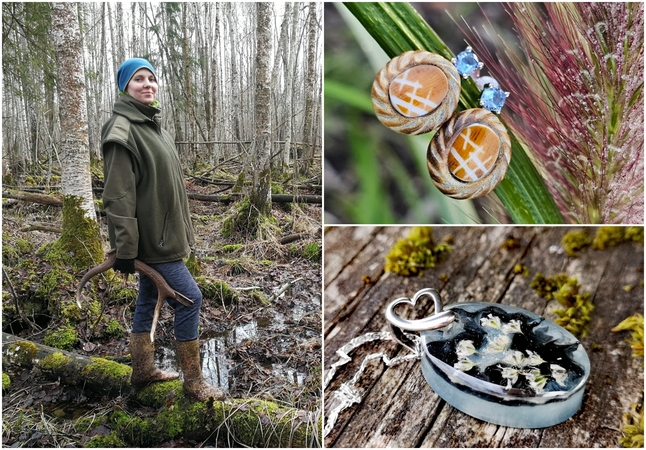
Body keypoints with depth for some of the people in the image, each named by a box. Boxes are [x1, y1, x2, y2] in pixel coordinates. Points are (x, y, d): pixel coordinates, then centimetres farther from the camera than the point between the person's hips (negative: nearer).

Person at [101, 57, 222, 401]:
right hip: (148, 236, -9)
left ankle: (143, 371, 31)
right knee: (189, 297, -6)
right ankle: (193, 381, 7)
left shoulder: (152, 125, 14)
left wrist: (177, 230, 21)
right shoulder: (122, 129, -15)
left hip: (161, 232, 9)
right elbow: (118, 196, -20)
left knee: (148, 300, 16)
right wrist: (124, 249, -21)